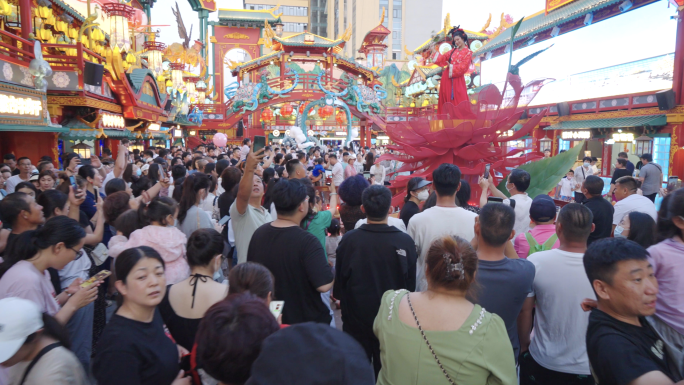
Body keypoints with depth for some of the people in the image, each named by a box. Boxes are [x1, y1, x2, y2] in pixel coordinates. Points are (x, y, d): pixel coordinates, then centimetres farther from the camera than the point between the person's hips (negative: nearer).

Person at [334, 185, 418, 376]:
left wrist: (341, 298, 16)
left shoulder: (348, 240, -18)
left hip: (355, 318, 0)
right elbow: (410, 284, -4)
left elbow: (339, 280, -5)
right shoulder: (405, 241, -17)